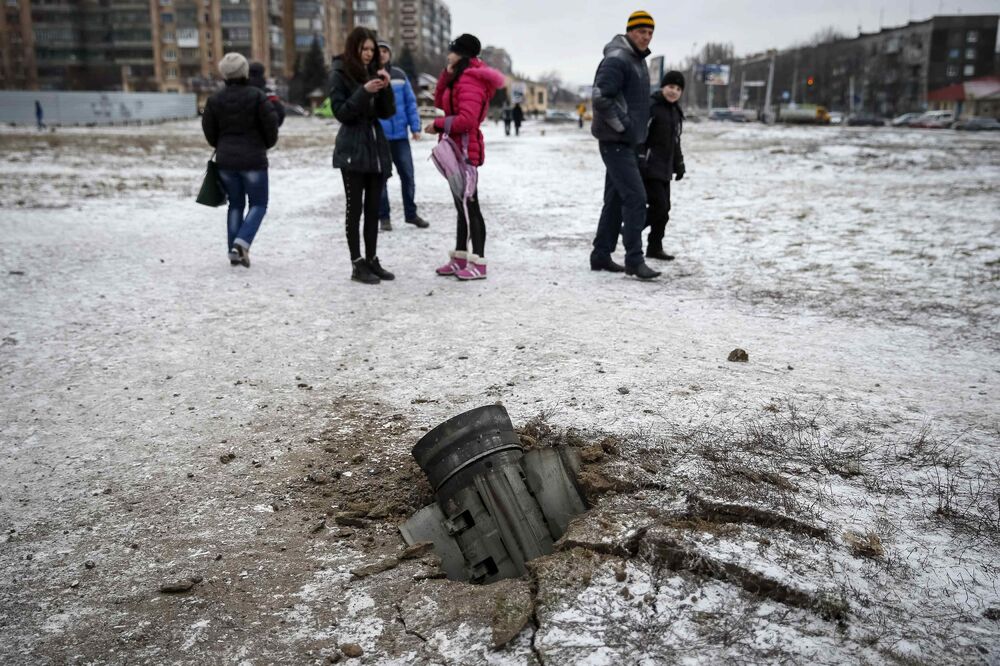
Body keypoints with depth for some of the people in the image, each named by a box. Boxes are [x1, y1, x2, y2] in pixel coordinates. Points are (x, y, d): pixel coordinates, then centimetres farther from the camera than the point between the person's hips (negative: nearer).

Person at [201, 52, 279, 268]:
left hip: (225, 160, 4)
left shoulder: (215, 99, 3)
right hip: (253, 160, -4)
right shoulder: (256, 96, -10)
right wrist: (266, 144, 10)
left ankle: (234, 251, 10)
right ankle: (242, 242, -16)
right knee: (258, 204, 5)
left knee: (235, 204, 14)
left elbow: (209, 129, 6)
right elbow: (271, 124, -9)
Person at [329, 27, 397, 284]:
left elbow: (387, 113, 9)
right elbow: (341, 112, -10)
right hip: (353, 149, -5)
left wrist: (386, 88, -8)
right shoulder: (340, 75, -3)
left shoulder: (374, 72, 12)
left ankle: (372, 260, 14)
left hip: (377, 147, 6)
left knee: (373, 208, 8)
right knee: (355, 208, -4)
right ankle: (357, 265, -1)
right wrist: (364, 91, -20)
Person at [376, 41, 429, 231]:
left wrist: (415, 127, 1)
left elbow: (410, 102, 8)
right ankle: (383, 217, 15)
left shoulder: (399, 75, 6)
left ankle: (411, 213, 18)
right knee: (381, 177, 5)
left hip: (400, 134, 2)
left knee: (407, 175, 5)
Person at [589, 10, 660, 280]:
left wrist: (638, 128, 14)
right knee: (636, 198, -14)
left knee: (616, 199, 12)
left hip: (628, 142, 10)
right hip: (616, 142, -10)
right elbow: (601, 98, -23)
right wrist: (623, 125, -18)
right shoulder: (617, 60, -13)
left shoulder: (638, 61, 17)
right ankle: (634, 260, -11)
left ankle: (601, 256, 19)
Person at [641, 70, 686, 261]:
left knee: (664, 208, 9)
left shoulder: (676, 111, 17)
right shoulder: (651, 107, -12)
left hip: (664, 169, 9)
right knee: (659, 206, -14)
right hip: (649, 167, -9)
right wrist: (639, 161, -23)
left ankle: (655, 247, 17)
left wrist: (679, 164, 26)